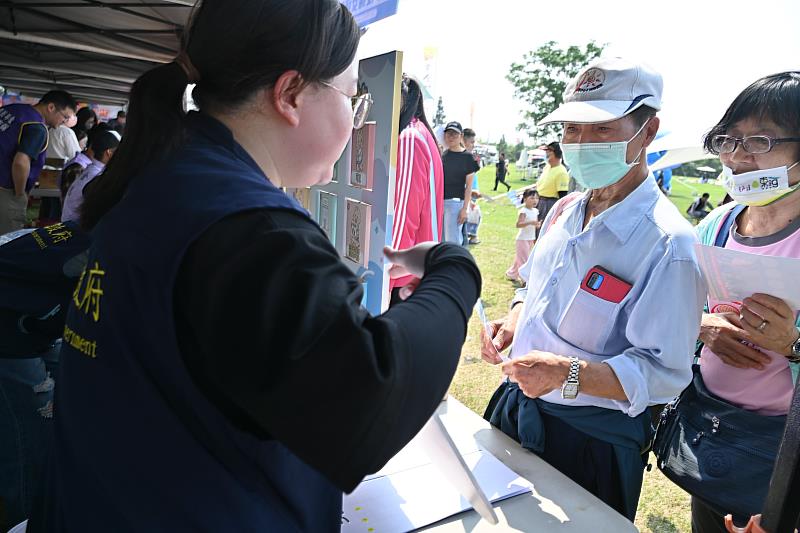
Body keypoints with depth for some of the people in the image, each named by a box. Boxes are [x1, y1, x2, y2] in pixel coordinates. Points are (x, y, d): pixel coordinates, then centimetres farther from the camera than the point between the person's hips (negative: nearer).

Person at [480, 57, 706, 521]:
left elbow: (663, 372, -24)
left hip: (590, 443, -7)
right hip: (516, 406, 7)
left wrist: (568, 374, -36)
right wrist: (513, 323, -3)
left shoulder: (668, 243, -22)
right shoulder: (565, 211, 1)